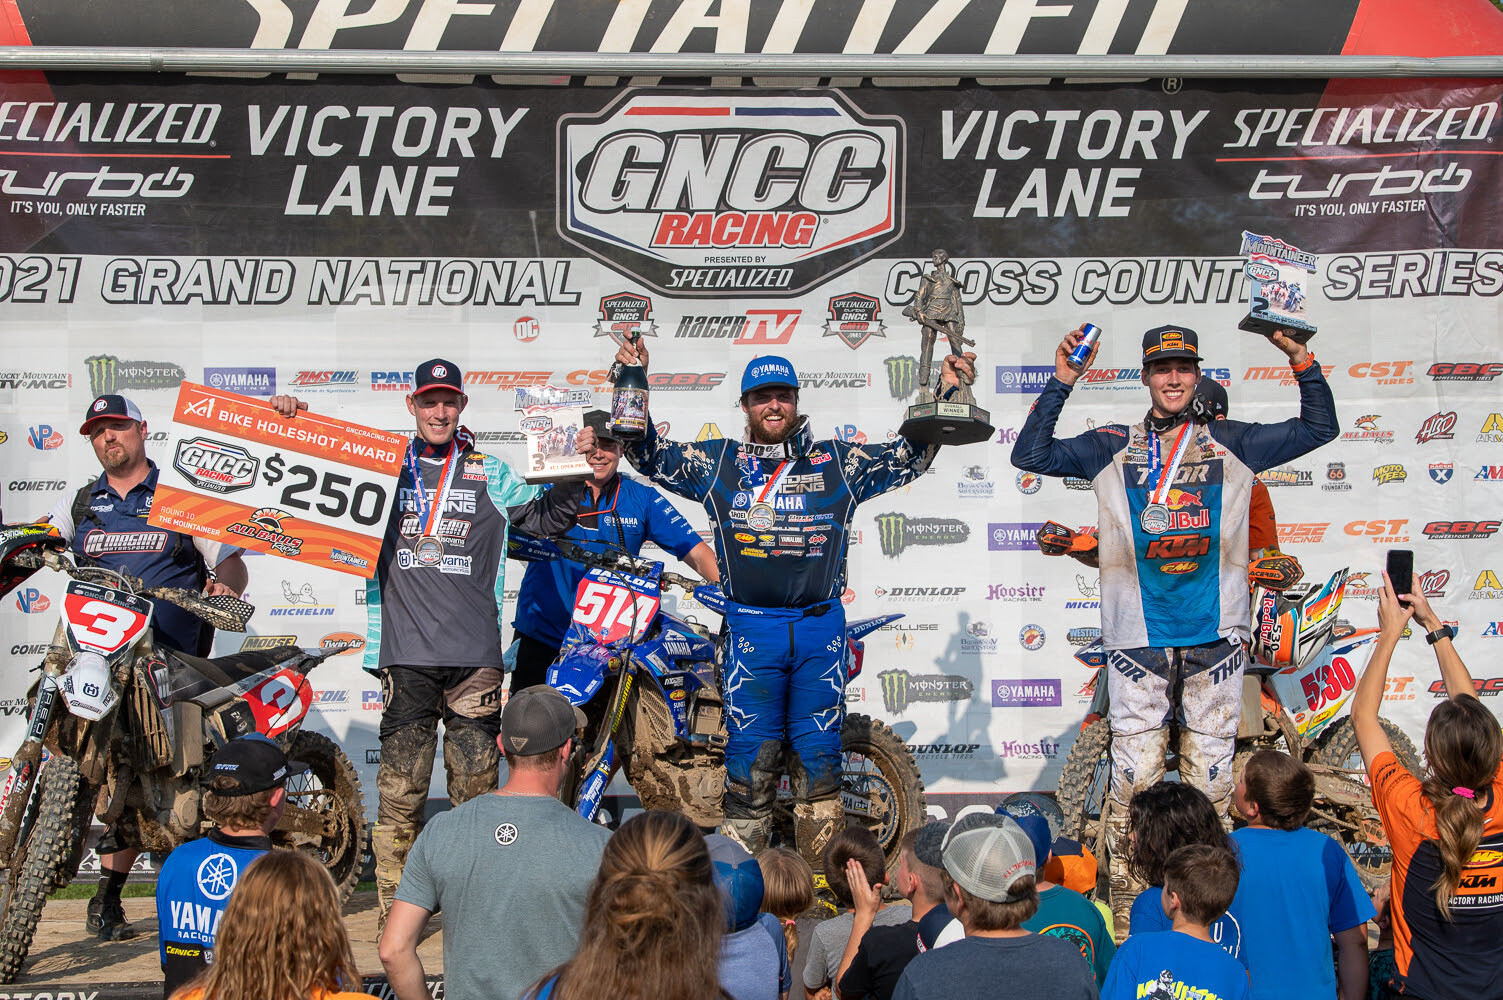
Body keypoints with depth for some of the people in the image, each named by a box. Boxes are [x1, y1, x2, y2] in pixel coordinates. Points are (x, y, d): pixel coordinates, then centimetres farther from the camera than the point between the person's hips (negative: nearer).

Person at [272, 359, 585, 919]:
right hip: (406, 655, 0)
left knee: (476, 784, 2)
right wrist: (294, 421, 6)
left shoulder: (489, 474, 14)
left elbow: (547, 518, 14)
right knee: (400, 786, -2)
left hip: (474, 656, 0)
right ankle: (395, 907, 7)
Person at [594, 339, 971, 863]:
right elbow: (650, 455, 11)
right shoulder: (718, 461, 9)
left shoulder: (837, 462, 9)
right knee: (750, 754, 1)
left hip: (821, 628, 1)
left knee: (818, 754, 6)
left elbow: (909, 456, 13)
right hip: (750, 627, -1)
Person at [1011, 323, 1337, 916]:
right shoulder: (1113, 448, 8)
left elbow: (1320, 429, 12)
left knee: (1211, 768, 6)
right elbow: (1030, 456, 2)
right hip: (1139, 633, -1)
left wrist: (1302, 362, -2)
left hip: (1215, 631, 1)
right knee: (1134, 765, -3)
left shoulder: (1231, 443, 11)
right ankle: (1123, 890, 7)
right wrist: (1061, 383, -5)